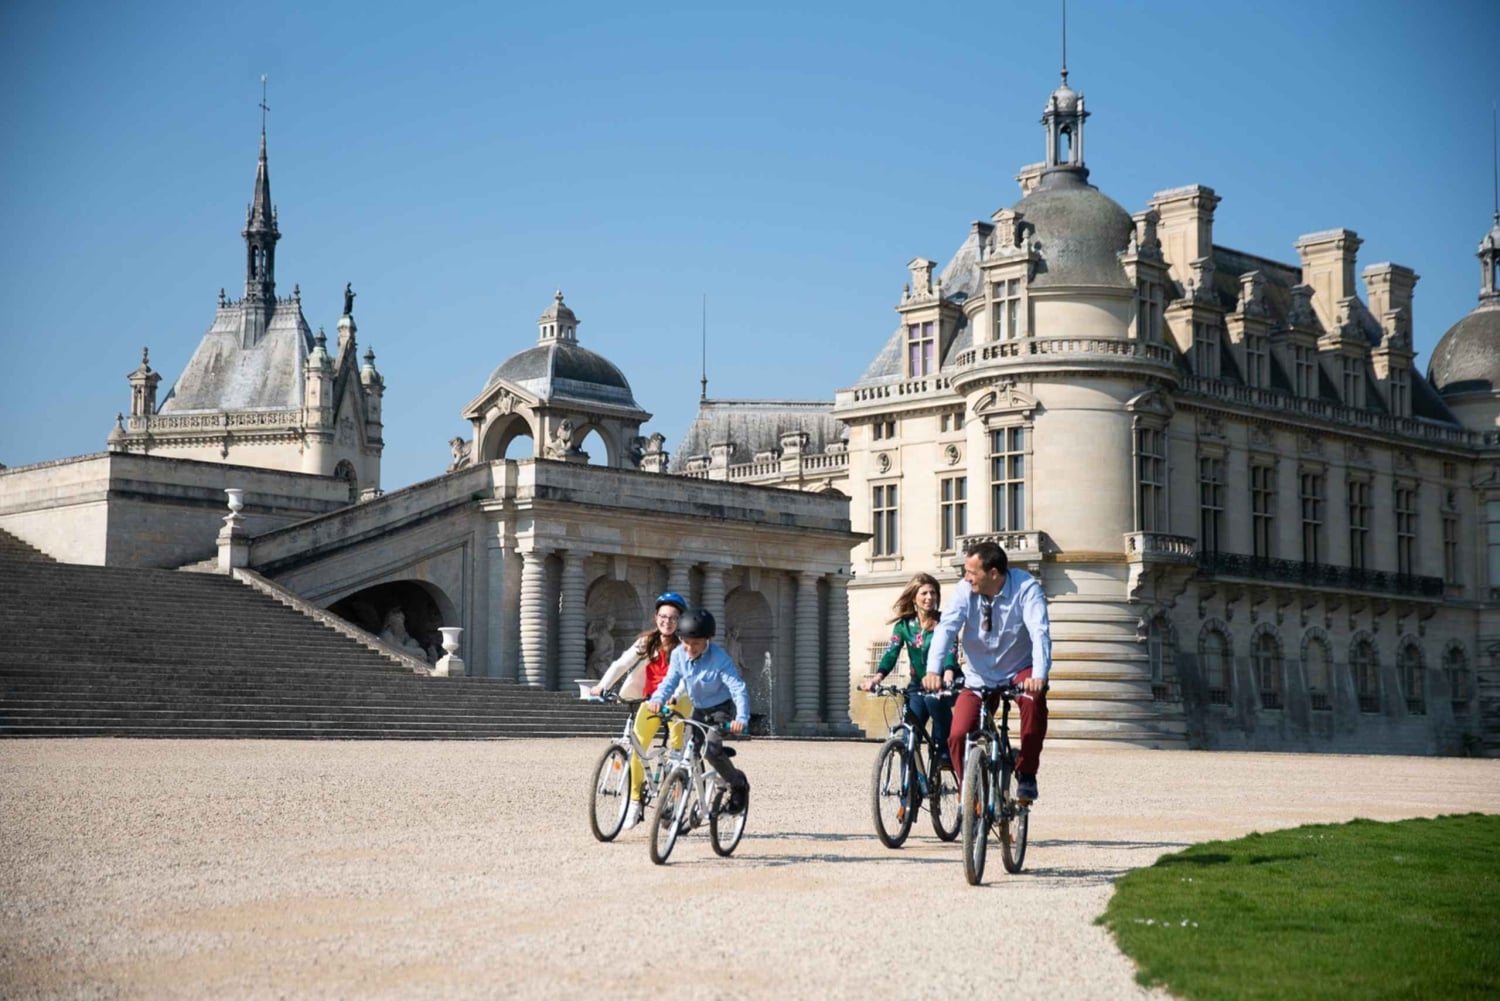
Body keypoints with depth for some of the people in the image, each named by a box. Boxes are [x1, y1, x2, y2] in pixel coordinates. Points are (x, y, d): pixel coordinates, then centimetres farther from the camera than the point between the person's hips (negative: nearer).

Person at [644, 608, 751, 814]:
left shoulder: (719, 659, -26)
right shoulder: (679, 654, -11)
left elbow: (738, 689, -31)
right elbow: (670, 681, -8)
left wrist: (741, 718, -46)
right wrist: (657, 699, -30)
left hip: (721, 710, -6)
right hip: (698, 710, 6)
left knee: (711, 748, -26)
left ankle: (738, 785, -3)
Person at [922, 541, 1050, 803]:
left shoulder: (1026, 588, -21)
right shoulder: (965, 590, -14)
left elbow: (1040, 632, -31)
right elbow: (946, 627, -24)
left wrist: (1039, 676, -47)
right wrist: (933, 670, -41)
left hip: (1020, 671, -2)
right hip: (980, 678, 2)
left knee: (1034, 699, -36)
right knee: (958, 736, -14)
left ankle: (1026, 773, -17)